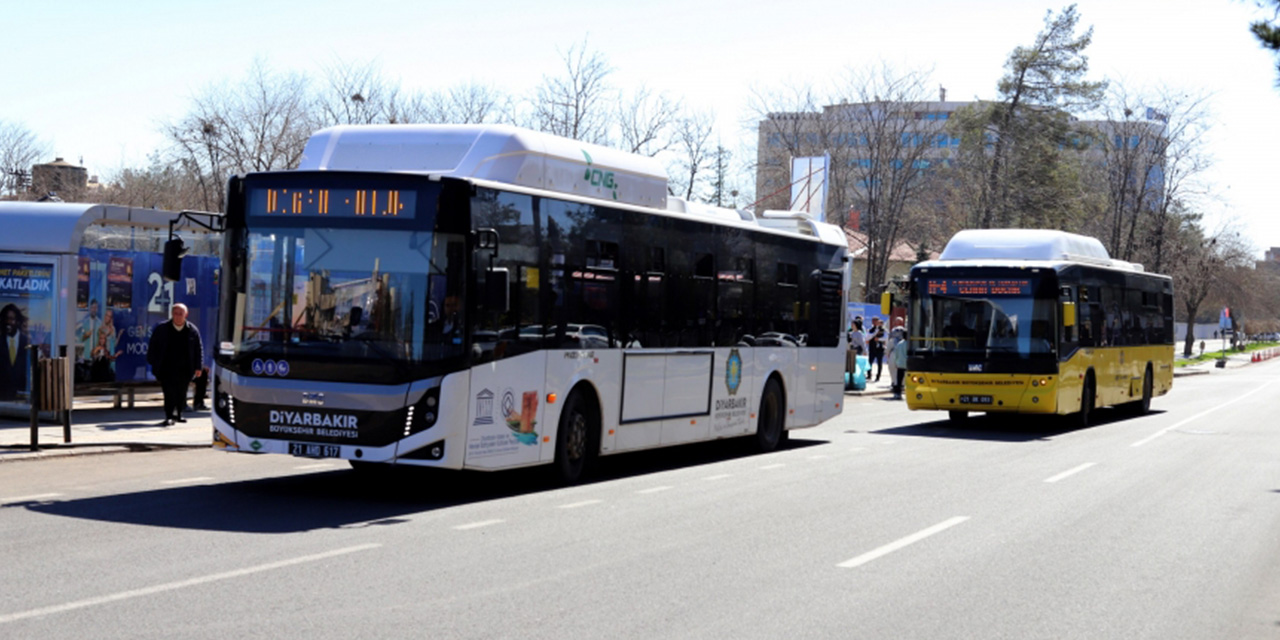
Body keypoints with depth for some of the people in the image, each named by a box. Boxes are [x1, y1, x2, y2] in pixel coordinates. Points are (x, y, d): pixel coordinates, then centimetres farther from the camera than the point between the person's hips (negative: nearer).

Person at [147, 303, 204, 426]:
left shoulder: (192, 330, 2)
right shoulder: (161, 329, 2)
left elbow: (199, 349, 7)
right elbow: (152, 347, 7)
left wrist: (198, 367, 3)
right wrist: (153, 364, 1)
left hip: (185, 369, 2)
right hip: (166, 368, -2)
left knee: (181, 394, 10)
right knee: (169, 393, -11)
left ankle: (178, 415, 25)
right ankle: (169, 417, -11)